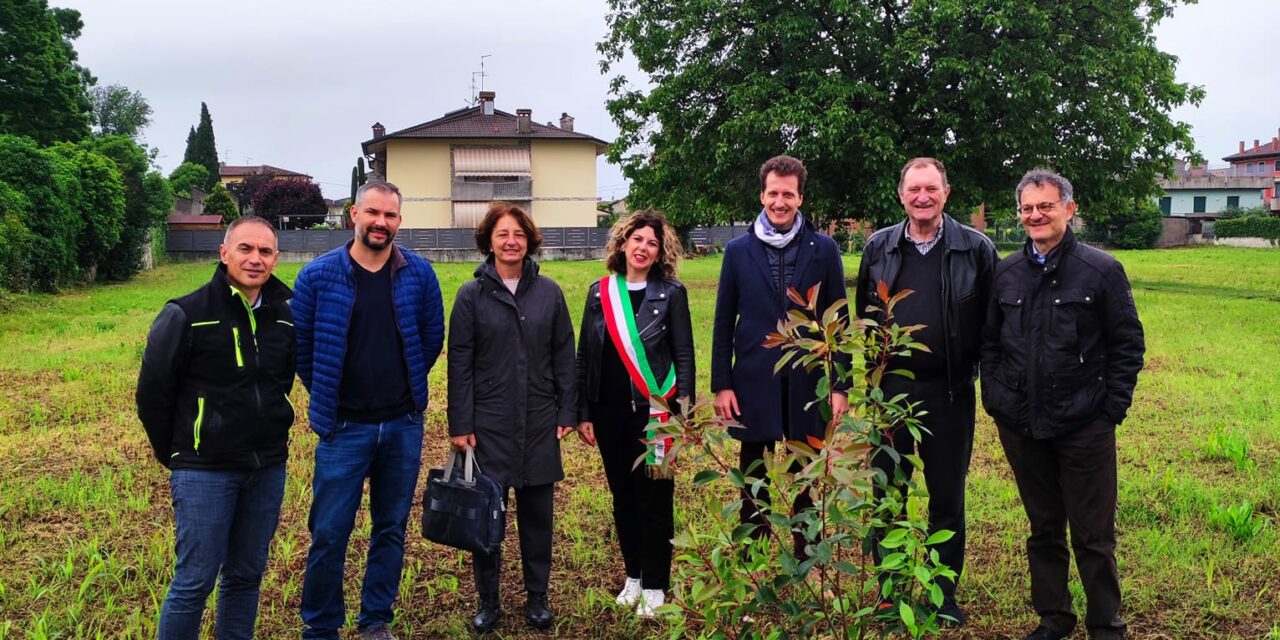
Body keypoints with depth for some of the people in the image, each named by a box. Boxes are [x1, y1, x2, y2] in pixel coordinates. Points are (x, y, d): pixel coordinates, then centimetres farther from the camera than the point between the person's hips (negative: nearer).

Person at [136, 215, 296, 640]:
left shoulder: (286, 315, 4)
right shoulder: (187, 315, -10)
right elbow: (153, 391, -4)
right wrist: (174, 454, 3)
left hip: (268, 469, 5)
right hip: (204, 472, -4)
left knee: (246, 576, 14)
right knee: (194, 582, 0)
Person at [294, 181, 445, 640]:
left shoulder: (419, 274, -1)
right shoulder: (319, 275, -6)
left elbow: (432, 338, 9)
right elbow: (301, 346, 3)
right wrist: (326, 397, 9)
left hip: (403, 425, 2)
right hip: (343, 427, -2)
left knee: (391, 528, 11)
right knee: (329, 533, 1)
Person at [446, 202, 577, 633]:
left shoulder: (549, 292, 4)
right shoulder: (472, 295, -1)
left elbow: (564, 356, 6)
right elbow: (459, 363, -2)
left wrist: (567, 411, 2)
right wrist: (460, 425, -5)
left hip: (539, 422, 2)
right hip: (489, 424, -1)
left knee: (537, 510, 9)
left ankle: (537, 597, 23)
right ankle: (487, 600, 19)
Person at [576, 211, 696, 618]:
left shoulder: (671, 293, -3)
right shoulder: (600, 291, 5)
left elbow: (684, 356, -3)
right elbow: (584, 356, 8)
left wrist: (684, 413, -9)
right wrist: (583, 413, 4)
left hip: (654, 412, -3)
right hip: (609, 412, 3)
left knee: (654, 499, 2)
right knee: (623, 497, 13)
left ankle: (655, 586, 15)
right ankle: (633, 576, 27)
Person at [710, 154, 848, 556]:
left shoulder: (823, 250, 2)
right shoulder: (739, 251, 3)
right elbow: (723, 324, 5)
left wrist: (840, 386, -1)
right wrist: (721, 385, -1)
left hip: (807, 384, 0)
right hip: (754, 384, 0)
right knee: (753, 485, 9)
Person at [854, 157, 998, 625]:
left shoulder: (976, 249, -3)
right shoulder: (878, 247, 4)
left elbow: (992, 322, -1)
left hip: (949, 394, -2)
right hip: (889, 390, 2)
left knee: (947, 499, 9)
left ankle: (945, 595, 24)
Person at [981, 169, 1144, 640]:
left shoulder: (1102, 271, -3)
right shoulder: (1006, 273, 7)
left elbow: (1128, 345, -1)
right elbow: (989, 340, 14)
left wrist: (1113, 407, -6)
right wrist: (995, 398, 6)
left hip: (1084, 426, -3)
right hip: (1020, 426, 4)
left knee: (1093, 536, 4)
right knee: (1043, 529, 15)